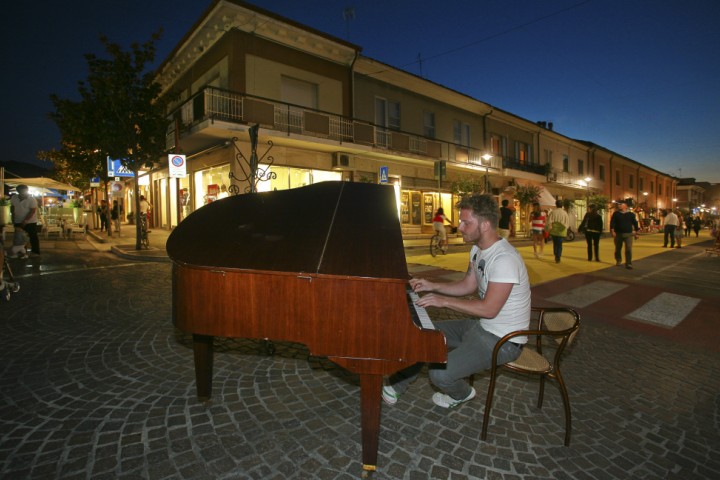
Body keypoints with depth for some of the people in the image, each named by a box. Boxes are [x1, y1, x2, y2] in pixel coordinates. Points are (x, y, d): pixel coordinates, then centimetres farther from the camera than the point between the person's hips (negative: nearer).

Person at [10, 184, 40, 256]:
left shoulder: (31, 200, -16)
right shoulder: (14, 198, -1)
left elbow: (32, 211, -19)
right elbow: (13, 208, 10)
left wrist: (25, 221, -22)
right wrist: (13, 219, 7)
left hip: (30, 222, -5)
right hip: (18, 222, 5)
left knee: (33, 237, 0)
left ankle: (35, 252, 6)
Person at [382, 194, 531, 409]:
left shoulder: (504, 258, -28)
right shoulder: (478, 250, 3)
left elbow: (489, 309, -29)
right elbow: (467, 286, 12)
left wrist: (444, 300, -24)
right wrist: (432, 286, 1)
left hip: (502, 341, -9)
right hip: (480, 325, 10)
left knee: (440, 374, -21)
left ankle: (461, 394, 15)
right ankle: (398, 385, 28)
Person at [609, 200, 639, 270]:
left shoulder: (631, 214, 4)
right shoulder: (615, 213, 3)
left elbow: (635, 223, 9)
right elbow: (612, 223, -4)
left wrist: (636, 233, 8)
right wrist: (612, 231, -15)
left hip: (628, 234, -1)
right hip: (618, 234, 1)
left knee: (629, 249, -8)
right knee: (618, 249, 11)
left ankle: (628, 264, -4)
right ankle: (618, 261, 32)